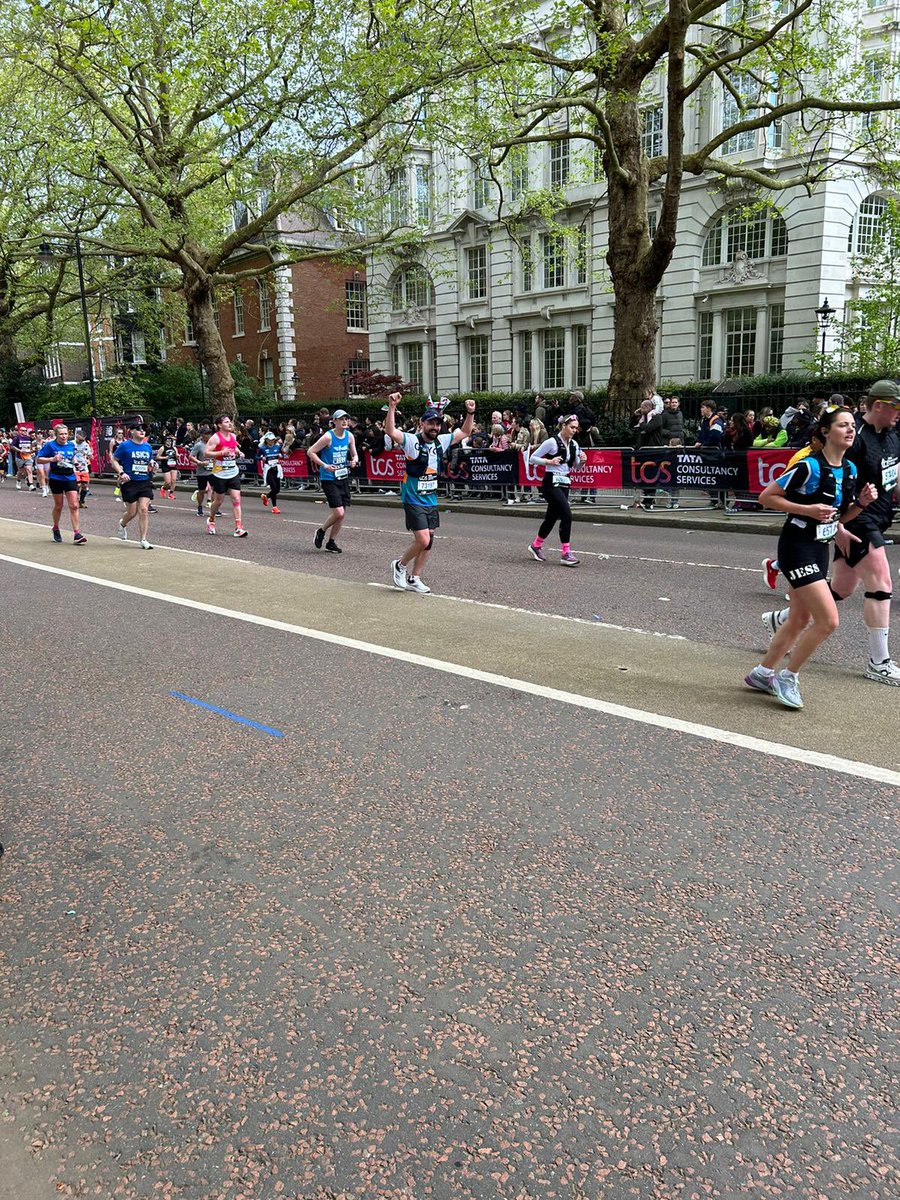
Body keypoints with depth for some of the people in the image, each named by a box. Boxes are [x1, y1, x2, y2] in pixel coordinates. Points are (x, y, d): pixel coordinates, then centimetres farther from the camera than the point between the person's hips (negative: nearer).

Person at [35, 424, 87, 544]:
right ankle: (56, 528, 32)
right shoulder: (50, 445, -6)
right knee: (58, 506, 9)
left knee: (74, 505, -6)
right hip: (56, 479, -3)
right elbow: (39, 458, -5)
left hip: (70, 478, 3)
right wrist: (52, 459, -18)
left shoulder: (71, 445, 6)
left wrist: (74, 462, 8)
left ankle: (76, 533, -6)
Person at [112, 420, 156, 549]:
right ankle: (122, 524, 39)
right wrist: (121, 473, -15)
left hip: (145, 482, 3)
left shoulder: (148, 446, 10)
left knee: (144, 510, -8)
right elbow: (113, 460, -1)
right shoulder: (125, 445, -4)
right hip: (130, 482, -3)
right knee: (132, 512, 2)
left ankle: (144, 540, -4)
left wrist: (151, 464, 1)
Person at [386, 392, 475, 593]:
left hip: (431, 500, 7)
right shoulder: (411, 441, -13)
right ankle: (400, 566, 12)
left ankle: (414, 579, 22)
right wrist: (392, 407, -41)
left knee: (428, 541, 9)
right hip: (413, 500, -7)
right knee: (423, 540, -14)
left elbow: (464, 432, 19)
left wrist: (470, 413, 5)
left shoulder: (441, 441, 5)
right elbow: (390, 431, -30)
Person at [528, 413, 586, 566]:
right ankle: (565, 554, -12)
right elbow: (533, 457, -8)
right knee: (567, 515, -17)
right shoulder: (552, 442, -11)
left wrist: (582, 461, -3)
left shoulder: (574, 444, 9)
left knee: (552, 517, 14)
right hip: (551, 483, -8)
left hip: (564, 483, 8)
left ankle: (536, 545, 34)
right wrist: (549, 461, -20)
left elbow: (576, 466, 19)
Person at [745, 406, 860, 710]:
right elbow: (766, 496, -14)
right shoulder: (810, 466, -18)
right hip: (797, 548, -9)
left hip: (819, 548, 9)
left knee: (801, 619, 15)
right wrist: (807, 509, -21)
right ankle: (787, 677, 4)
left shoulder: (850, 469, 7)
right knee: (828, 620, -13)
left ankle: (762, 673, 30)